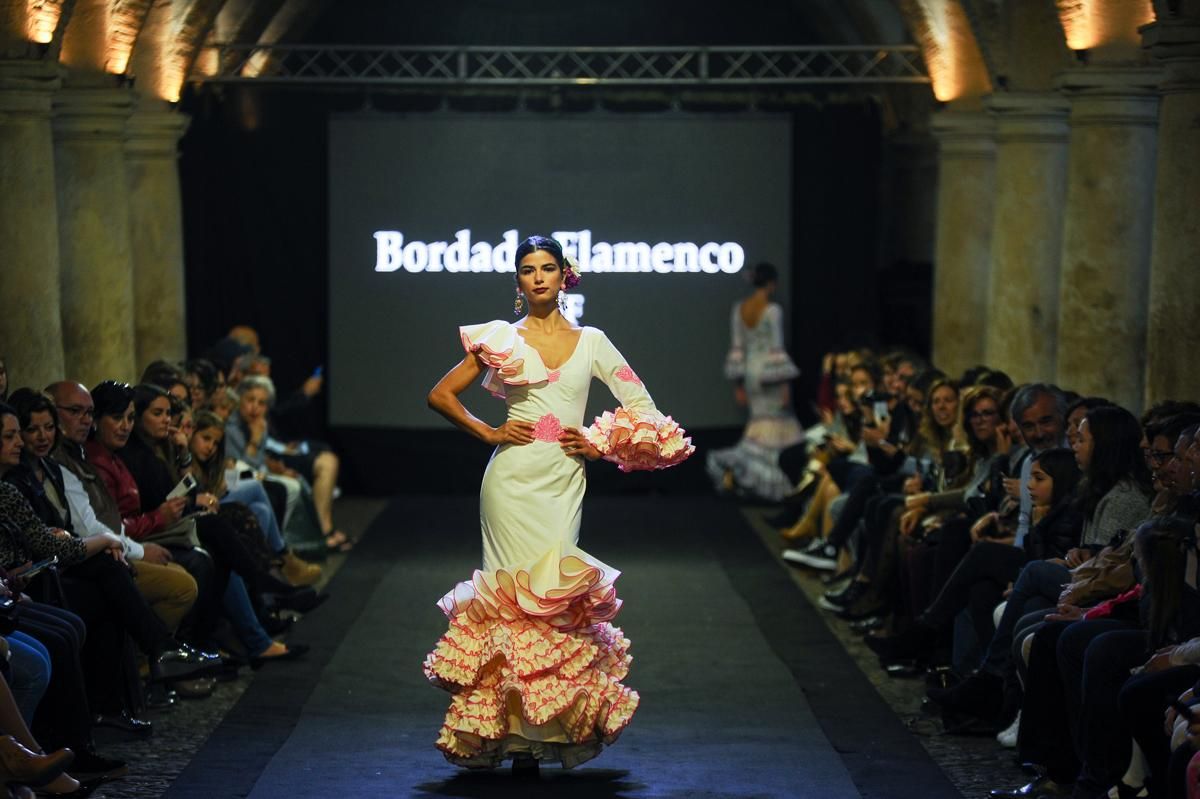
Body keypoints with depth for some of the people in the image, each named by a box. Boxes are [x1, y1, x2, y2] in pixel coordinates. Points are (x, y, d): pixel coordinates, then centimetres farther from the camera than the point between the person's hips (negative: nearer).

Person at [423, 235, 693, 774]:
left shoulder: (590, 341, 12)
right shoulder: (500, 338, 7)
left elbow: (641, 405, 11)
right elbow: (440, 395, 9)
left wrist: (599, 445, 1)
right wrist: (488, 433, 0)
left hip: (566, 480, 2)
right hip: (514, 476, -2)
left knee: (557, 595, -4)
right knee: (521, 591, -8)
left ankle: (541, 733, 4)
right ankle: (517, 733, -3)